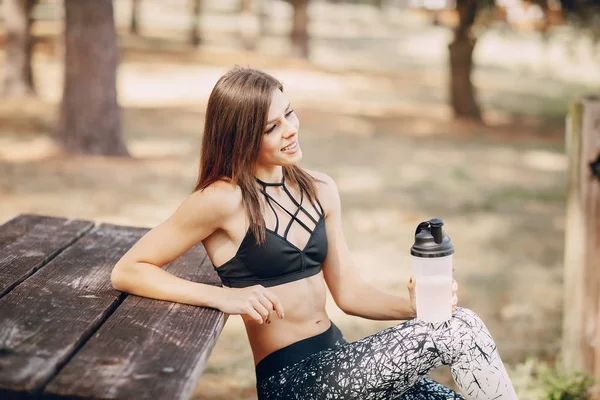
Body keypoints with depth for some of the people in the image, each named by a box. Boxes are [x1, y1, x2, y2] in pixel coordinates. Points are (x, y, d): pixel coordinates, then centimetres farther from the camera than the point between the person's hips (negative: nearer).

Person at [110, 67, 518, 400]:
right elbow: (127, 272, -11)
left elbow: (349, 291, 10)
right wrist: (224, 296, -22)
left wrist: (415, 306, -8)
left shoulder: (320, 189, 9)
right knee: (459, 330, -18)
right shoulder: (224, 199, -12)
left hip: (338, 362, 6)